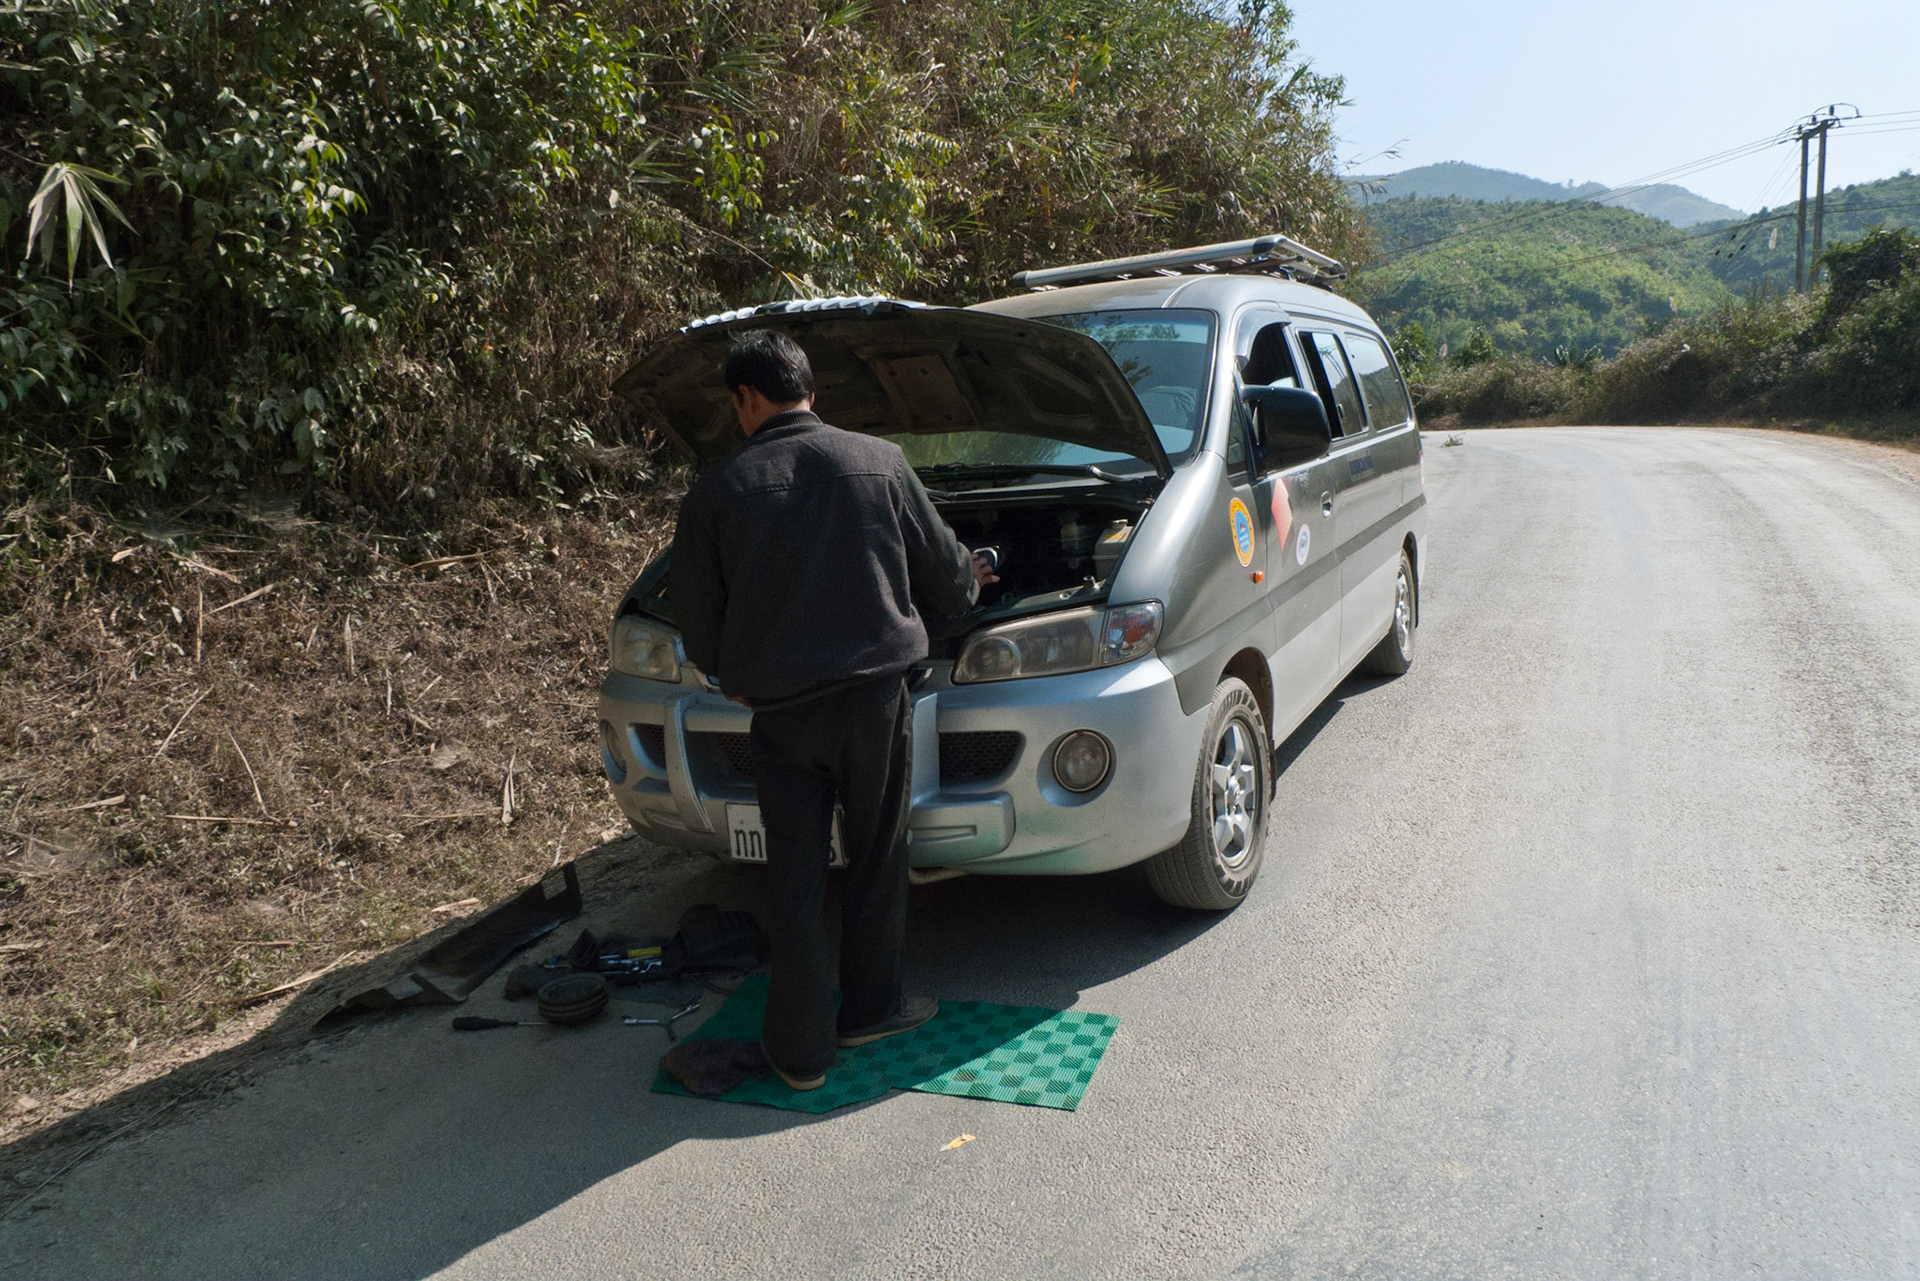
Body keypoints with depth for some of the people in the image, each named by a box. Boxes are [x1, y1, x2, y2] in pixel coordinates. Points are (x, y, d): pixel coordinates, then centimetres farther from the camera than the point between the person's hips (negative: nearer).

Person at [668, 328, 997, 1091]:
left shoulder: (717, 491, -2)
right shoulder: (878, 462, 0)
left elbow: (696, 616, 3)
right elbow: (940, 566, 8)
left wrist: (731, 678, 22)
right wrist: (970, 582, 32)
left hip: (780, 710, 0)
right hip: (874, 691, 1)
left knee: (796, 877, 9)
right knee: (877, 858, 17)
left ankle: (801, 1048, 17)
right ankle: (871, 1007, 31)